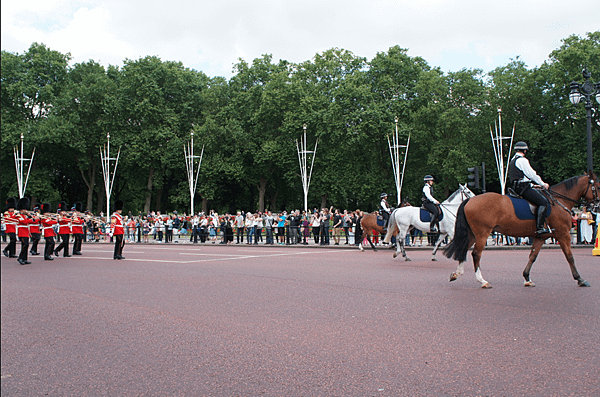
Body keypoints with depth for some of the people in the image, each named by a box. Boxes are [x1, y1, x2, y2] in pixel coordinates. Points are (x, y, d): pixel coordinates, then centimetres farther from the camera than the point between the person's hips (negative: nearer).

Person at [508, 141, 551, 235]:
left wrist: (537, 184, 27)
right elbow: (532, 174, -9)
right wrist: (542, 184, 3)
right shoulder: (522, 160, -9)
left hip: (517, 188, 11)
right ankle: (539, 228, -22)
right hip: (523, 187, -11)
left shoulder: (513, 160, 22)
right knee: (543, 202, -14)